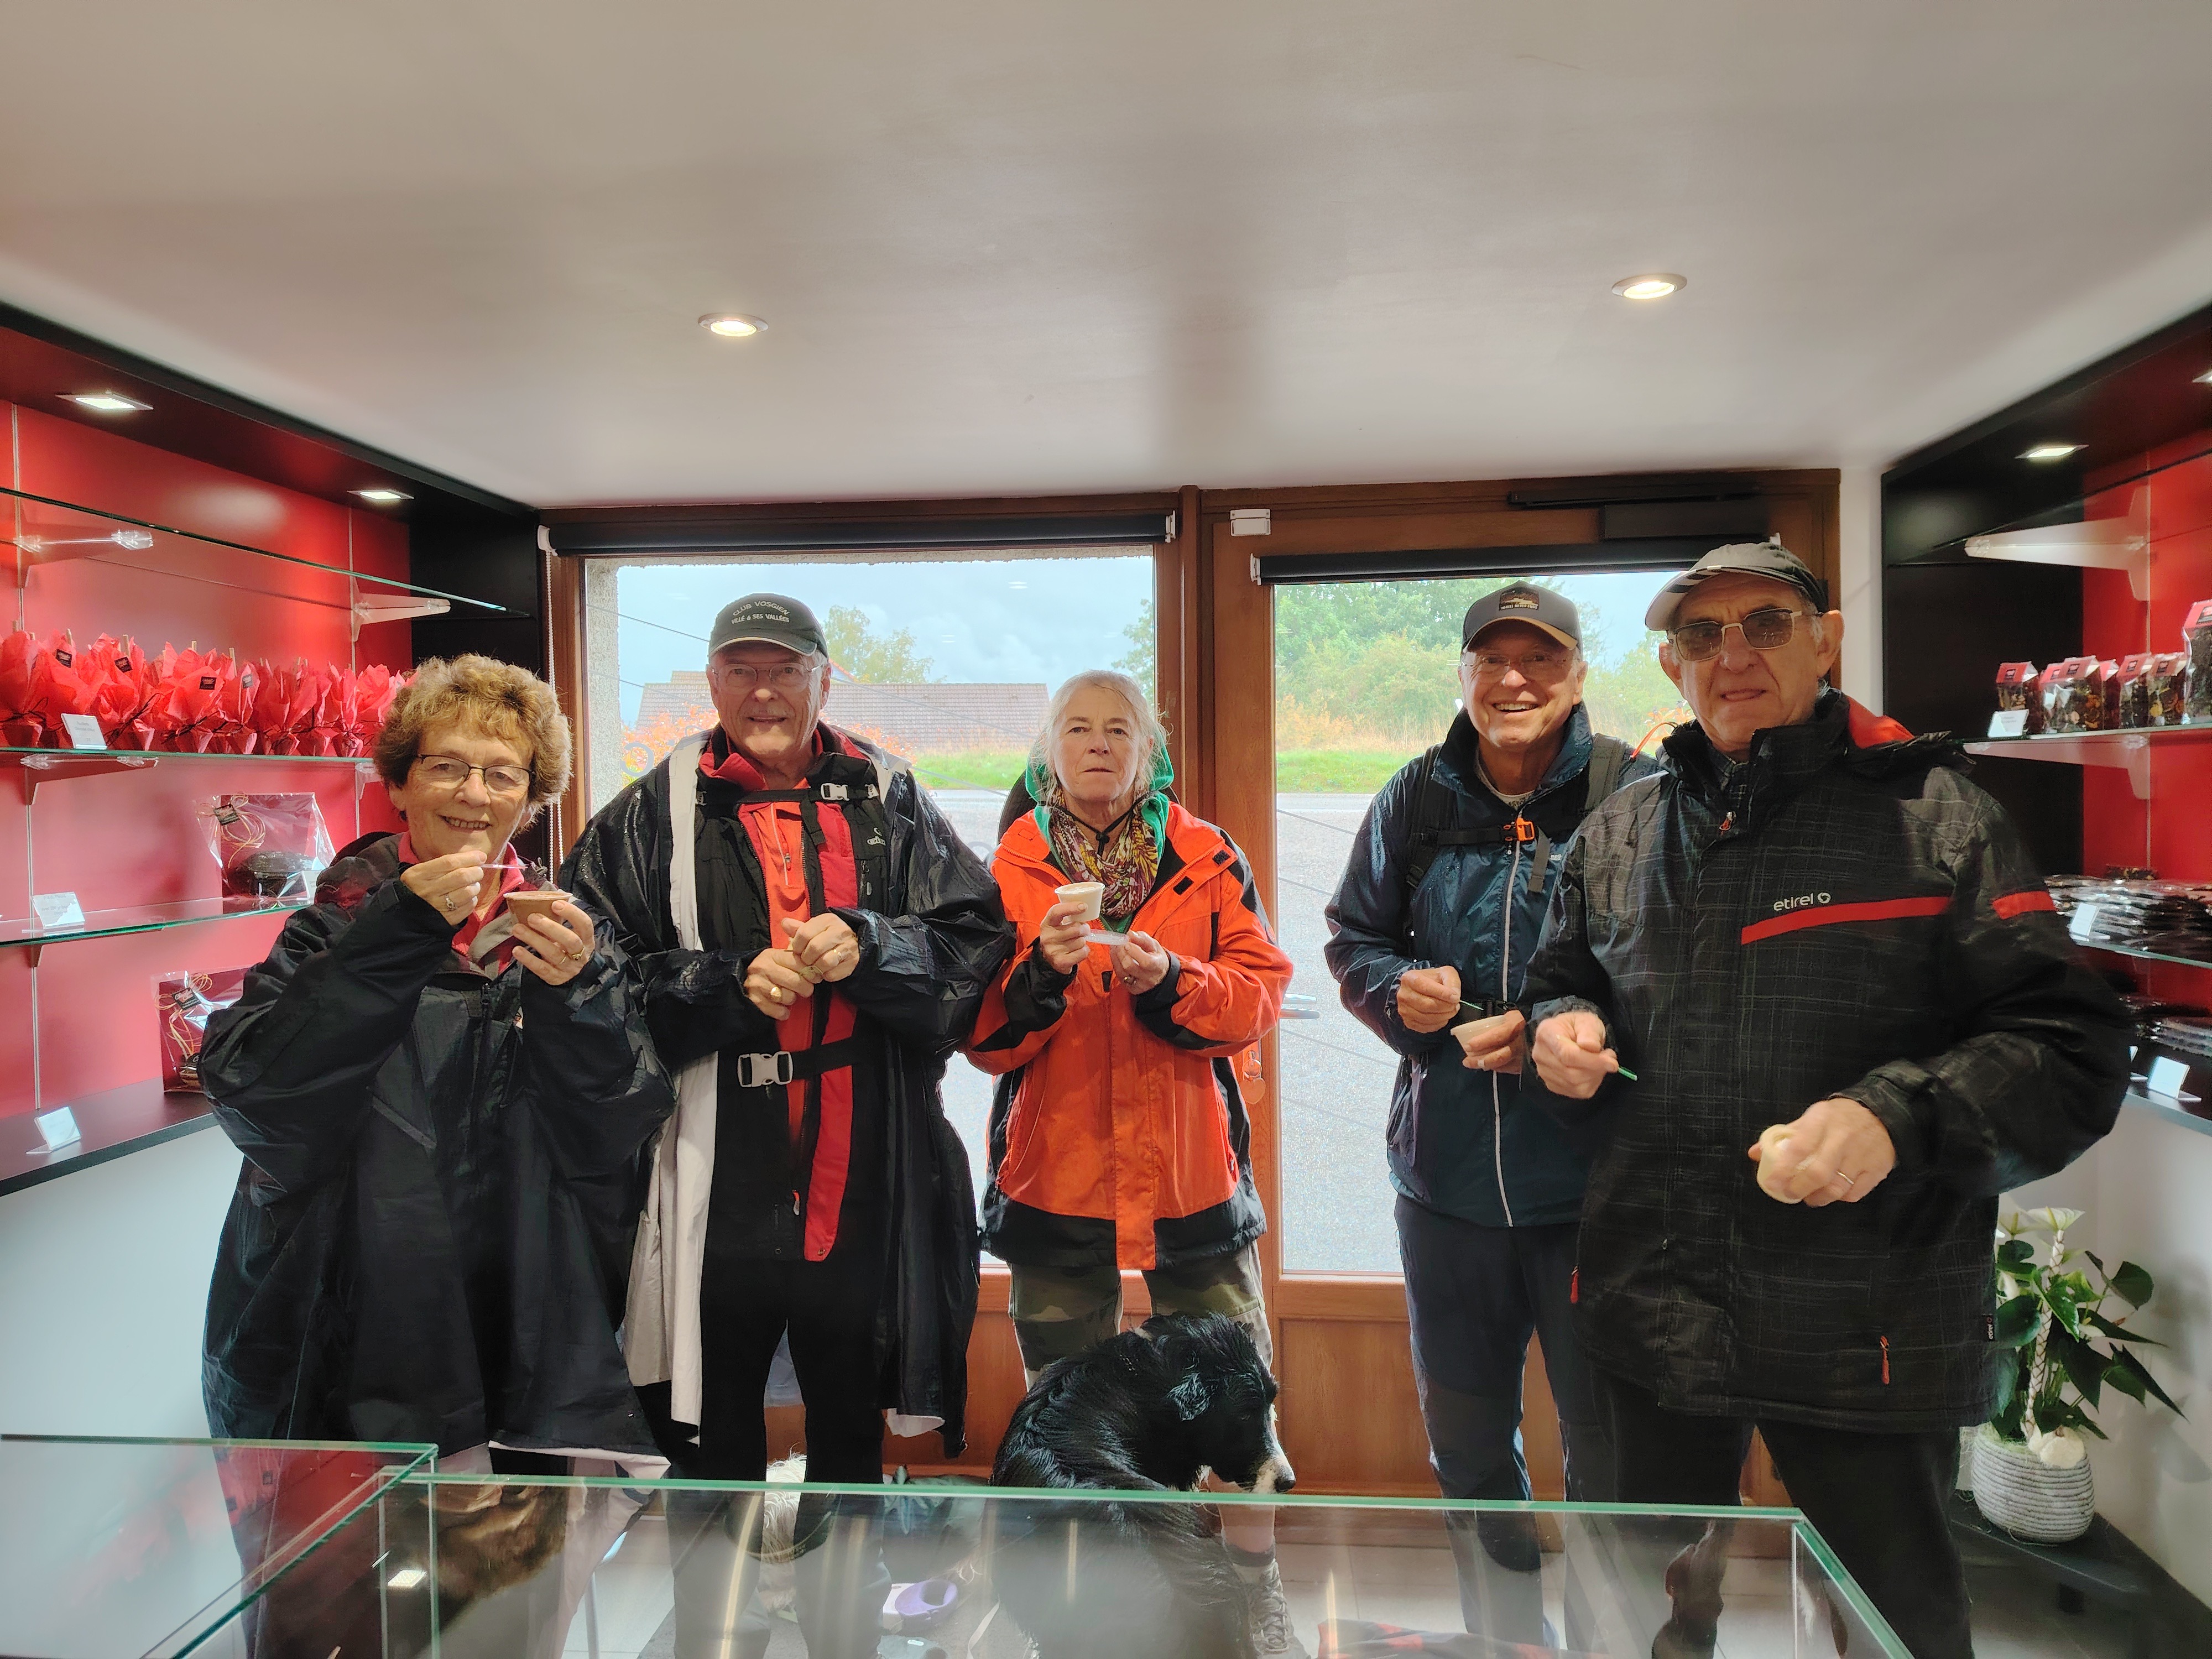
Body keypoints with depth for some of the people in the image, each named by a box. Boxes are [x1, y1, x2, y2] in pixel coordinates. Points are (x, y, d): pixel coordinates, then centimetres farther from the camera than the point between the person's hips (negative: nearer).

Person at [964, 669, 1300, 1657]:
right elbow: (983, 1034, -1)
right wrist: (1041, 970, -19)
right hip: (1054, 1169, 0)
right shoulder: (1010, 867, 5)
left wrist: (1170, 979, -18)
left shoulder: (1208, 859, 5)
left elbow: (1259, 991, -1)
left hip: (1190, 1166, 0)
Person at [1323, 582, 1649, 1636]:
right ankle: (1500, 1624, 43)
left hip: (1595, 1183, -4)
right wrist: (1400, 991, -7)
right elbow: (1353, 939, 13)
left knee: (1610, 1447, 11)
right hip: (1447, 1177, 4)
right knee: (1463, 1434, 20)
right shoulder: (1414, 801, 4)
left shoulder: (1636, 796, -9)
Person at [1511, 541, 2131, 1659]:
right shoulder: (1616, 832, 7)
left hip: (1867, 1340, -3)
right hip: (1649, 1317, 4)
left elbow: (2069, 1053, -9)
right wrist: (1562, 1032, -4)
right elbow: (1562, 983, 19)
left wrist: (1898, 1117, -26)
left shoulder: (1933, 814, -5)